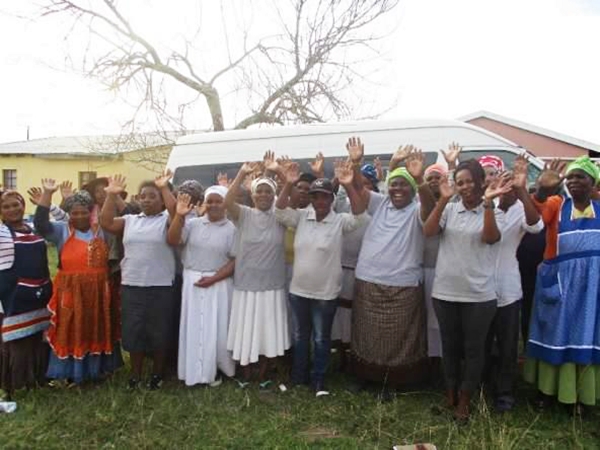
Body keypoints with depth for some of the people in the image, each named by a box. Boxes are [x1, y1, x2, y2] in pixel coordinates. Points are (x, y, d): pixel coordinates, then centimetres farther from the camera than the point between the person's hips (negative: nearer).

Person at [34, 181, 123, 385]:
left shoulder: (101, 230, 9)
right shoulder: (61, 231, -1)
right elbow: (40, 222, -15)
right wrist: (47, 193, -20)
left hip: (98, 293, 3)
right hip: (70, 293, -2)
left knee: (97, 331, 14)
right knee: (71, 333, 4)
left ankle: (96, 368, 31)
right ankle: (72, 372, 19)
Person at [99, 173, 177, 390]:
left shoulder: (166, 220, -1)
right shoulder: (130, 220, 11)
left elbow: (176, 212, -21)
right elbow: (106, 223, 0)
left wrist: (164, 187, -21)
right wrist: (112, 195, -6)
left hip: (161, 287, -3)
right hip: (131, 286, 4)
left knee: (159, 332, 8)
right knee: (133, 331, 12)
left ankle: (157, 374, 27)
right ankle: (135, 374, 29)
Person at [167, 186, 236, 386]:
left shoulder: (231, 229, -3)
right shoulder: (193, 223, 4)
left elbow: (235, 261, -6)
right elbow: (172, 241, -7)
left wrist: (213, 278, -15)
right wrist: (179, 215, -18)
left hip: (218, 284, -2)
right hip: (192, 282, 2)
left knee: (216, 328, 5)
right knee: (193, 327, 7)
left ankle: (214, 370, 22)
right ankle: (195, 371, 20)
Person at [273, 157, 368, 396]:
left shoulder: (340, 221, -8)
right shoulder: (301, 217, 0)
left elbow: (360, 216, -24)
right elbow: (280, 211, -11)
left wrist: (349, 186, -36)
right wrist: (288, 184, -26)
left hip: (325, 293, -3)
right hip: (298, 290, 3)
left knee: (321, 339, 11)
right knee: (300, 337, 18)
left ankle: (319, 380, 28)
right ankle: (299, 378, 35)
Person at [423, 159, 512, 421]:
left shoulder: (491, 211, -1)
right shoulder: (449, 209, 4)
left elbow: (491, 237, -19)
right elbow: (428, 232, -10)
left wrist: (488, 203, -25)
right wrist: (443, 200, -17)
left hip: (479, 295, -2)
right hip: (445, 292, 2)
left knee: (473, 348, 9)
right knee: (449, 345, 15)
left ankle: (464, 401, 25)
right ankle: (450, 395, 33)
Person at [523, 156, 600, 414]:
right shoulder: (557, 205, 0)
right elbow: (535, 215, -22)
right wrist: (541, 190, -41)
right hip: (558, 281, -2)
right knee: (556, 333, 9)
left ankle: (579, 394, 23)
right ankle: (548, 388, 23)